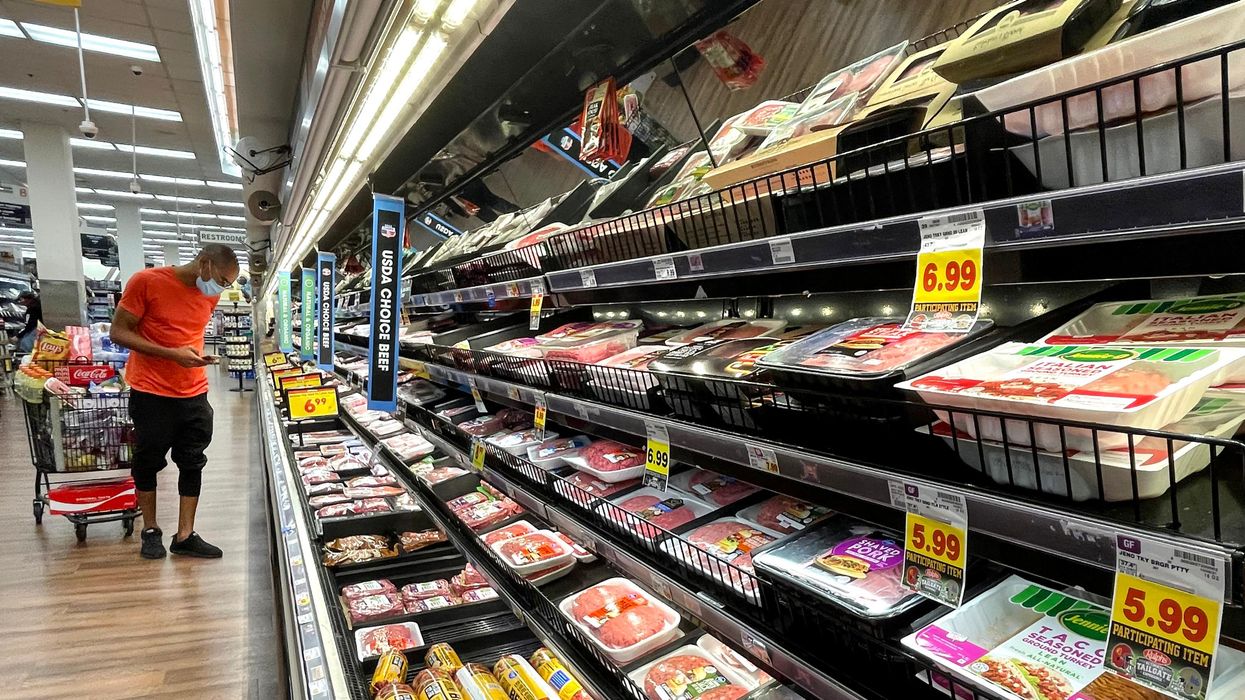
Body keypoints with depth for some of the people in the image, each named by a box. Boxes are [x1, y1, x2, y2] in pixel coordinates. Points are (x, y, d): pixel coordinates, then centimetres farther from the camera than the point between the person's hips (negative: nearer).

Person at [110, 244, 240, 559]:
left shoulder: (210, 295, 3)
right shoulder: (147, 281, -13)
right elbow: (118, 332, -12)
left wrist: (198, 356, 3)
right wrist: (172, 353, -22)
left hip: (195, 395, 5)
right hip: (151, 394, -4)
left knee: (193, 463, 7)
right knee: (148, 462, 10)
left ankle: (185, 536, 17)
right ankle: (151, 530, 28)